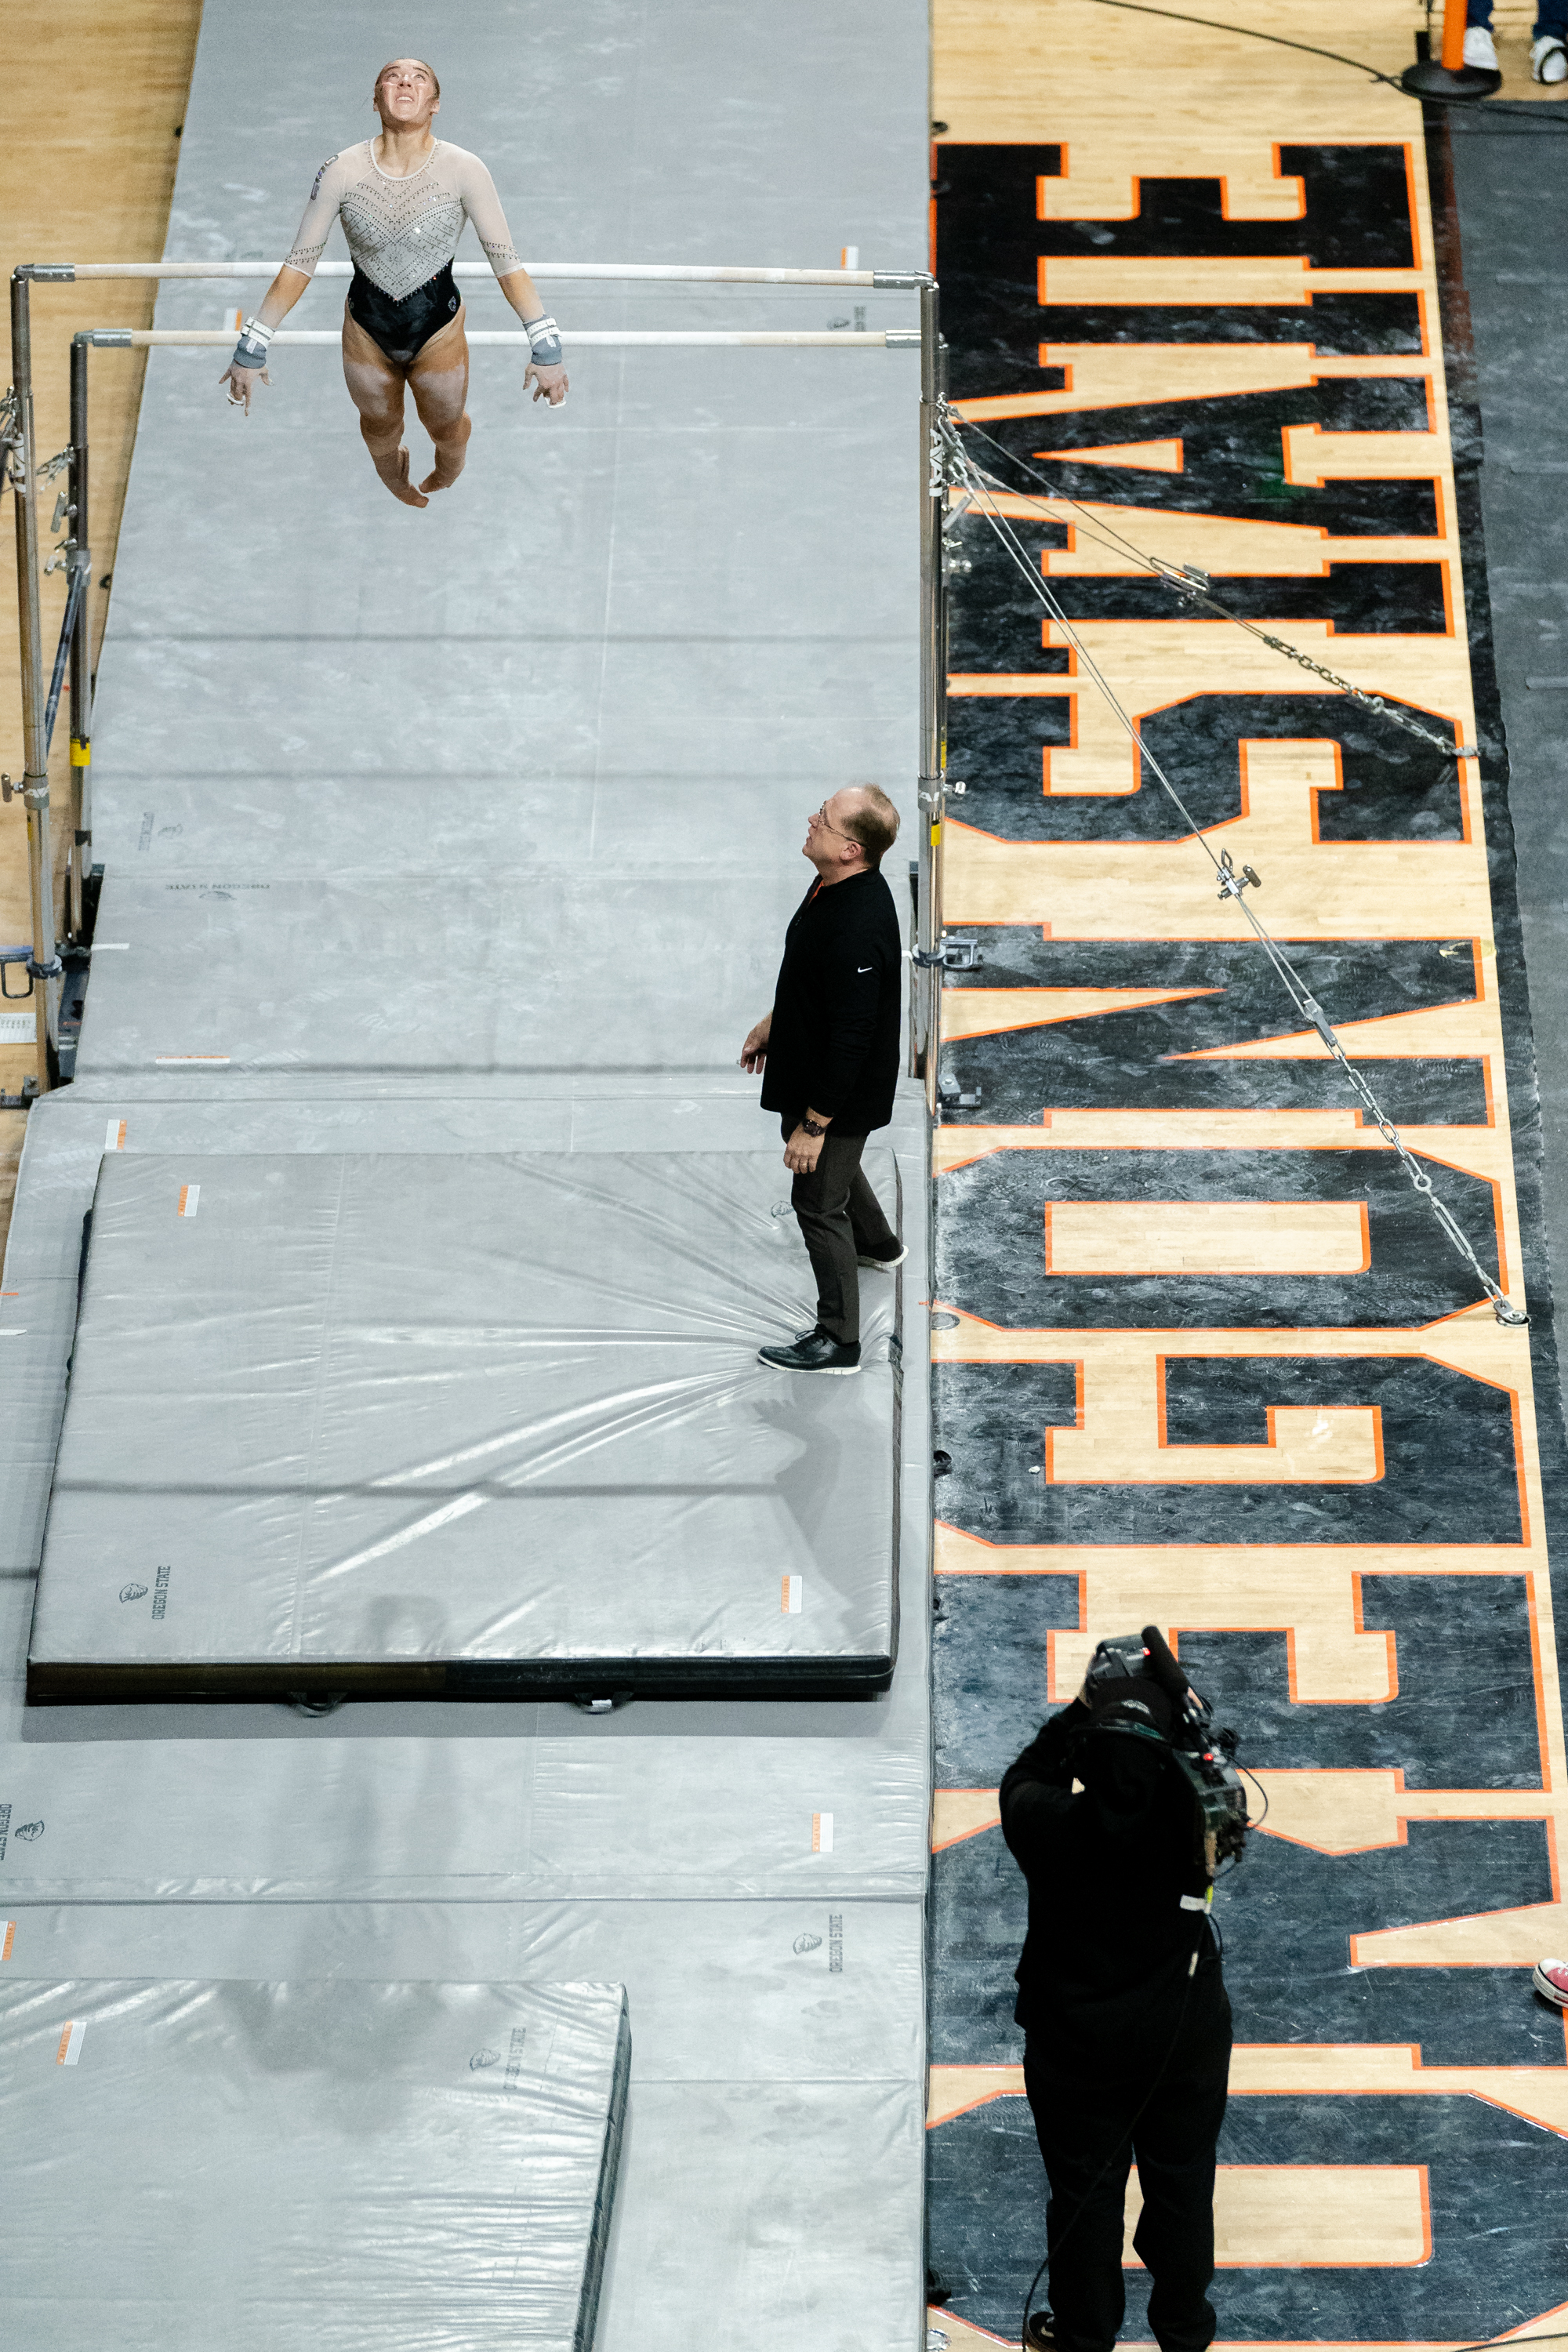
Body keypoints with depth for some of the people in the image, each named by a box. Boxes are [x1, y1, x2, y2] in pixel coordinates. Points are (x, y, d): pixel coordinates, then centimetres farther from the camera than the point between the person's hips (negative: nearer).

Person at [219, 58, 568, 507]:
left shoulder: (463, 170, -21)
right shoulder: (343, 171, -19)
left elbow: (505, 262, -15)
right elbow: (300, 264, -10)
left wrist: (544, 346, -18)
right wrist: (252, 348, -9)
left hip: (438, 330, -1)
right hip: (366, 329, 1)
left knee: (446, 427, 25)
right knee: (379, 427, 26)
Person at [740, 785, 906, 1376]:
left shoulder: (858, 930, -38)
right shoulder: (836, 885, -7)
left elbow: (851, 1037, -33)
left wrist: (814, 1124, -27)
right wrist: (774, 1021, 23)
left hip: (841, 1090, -10)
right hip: (811, 1061, 10)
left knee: (819, 1200, 6)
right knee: (834, 1166, 33)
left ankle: (837, 1342, 22)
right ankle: (878, 1243, 62)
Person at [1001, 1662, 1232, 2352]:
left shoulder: (1048, 1827, -26)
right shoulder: (1192, 1823, -28)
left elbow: (1023, 1780, -3)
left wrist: (1079, 1711, -4)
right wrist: (1183, 1710, -12)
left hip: (1076, 2048, -1)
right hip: (1185, 2041, 1)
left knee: (1085, 2192, 19)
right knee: (1182, 2186, 21)